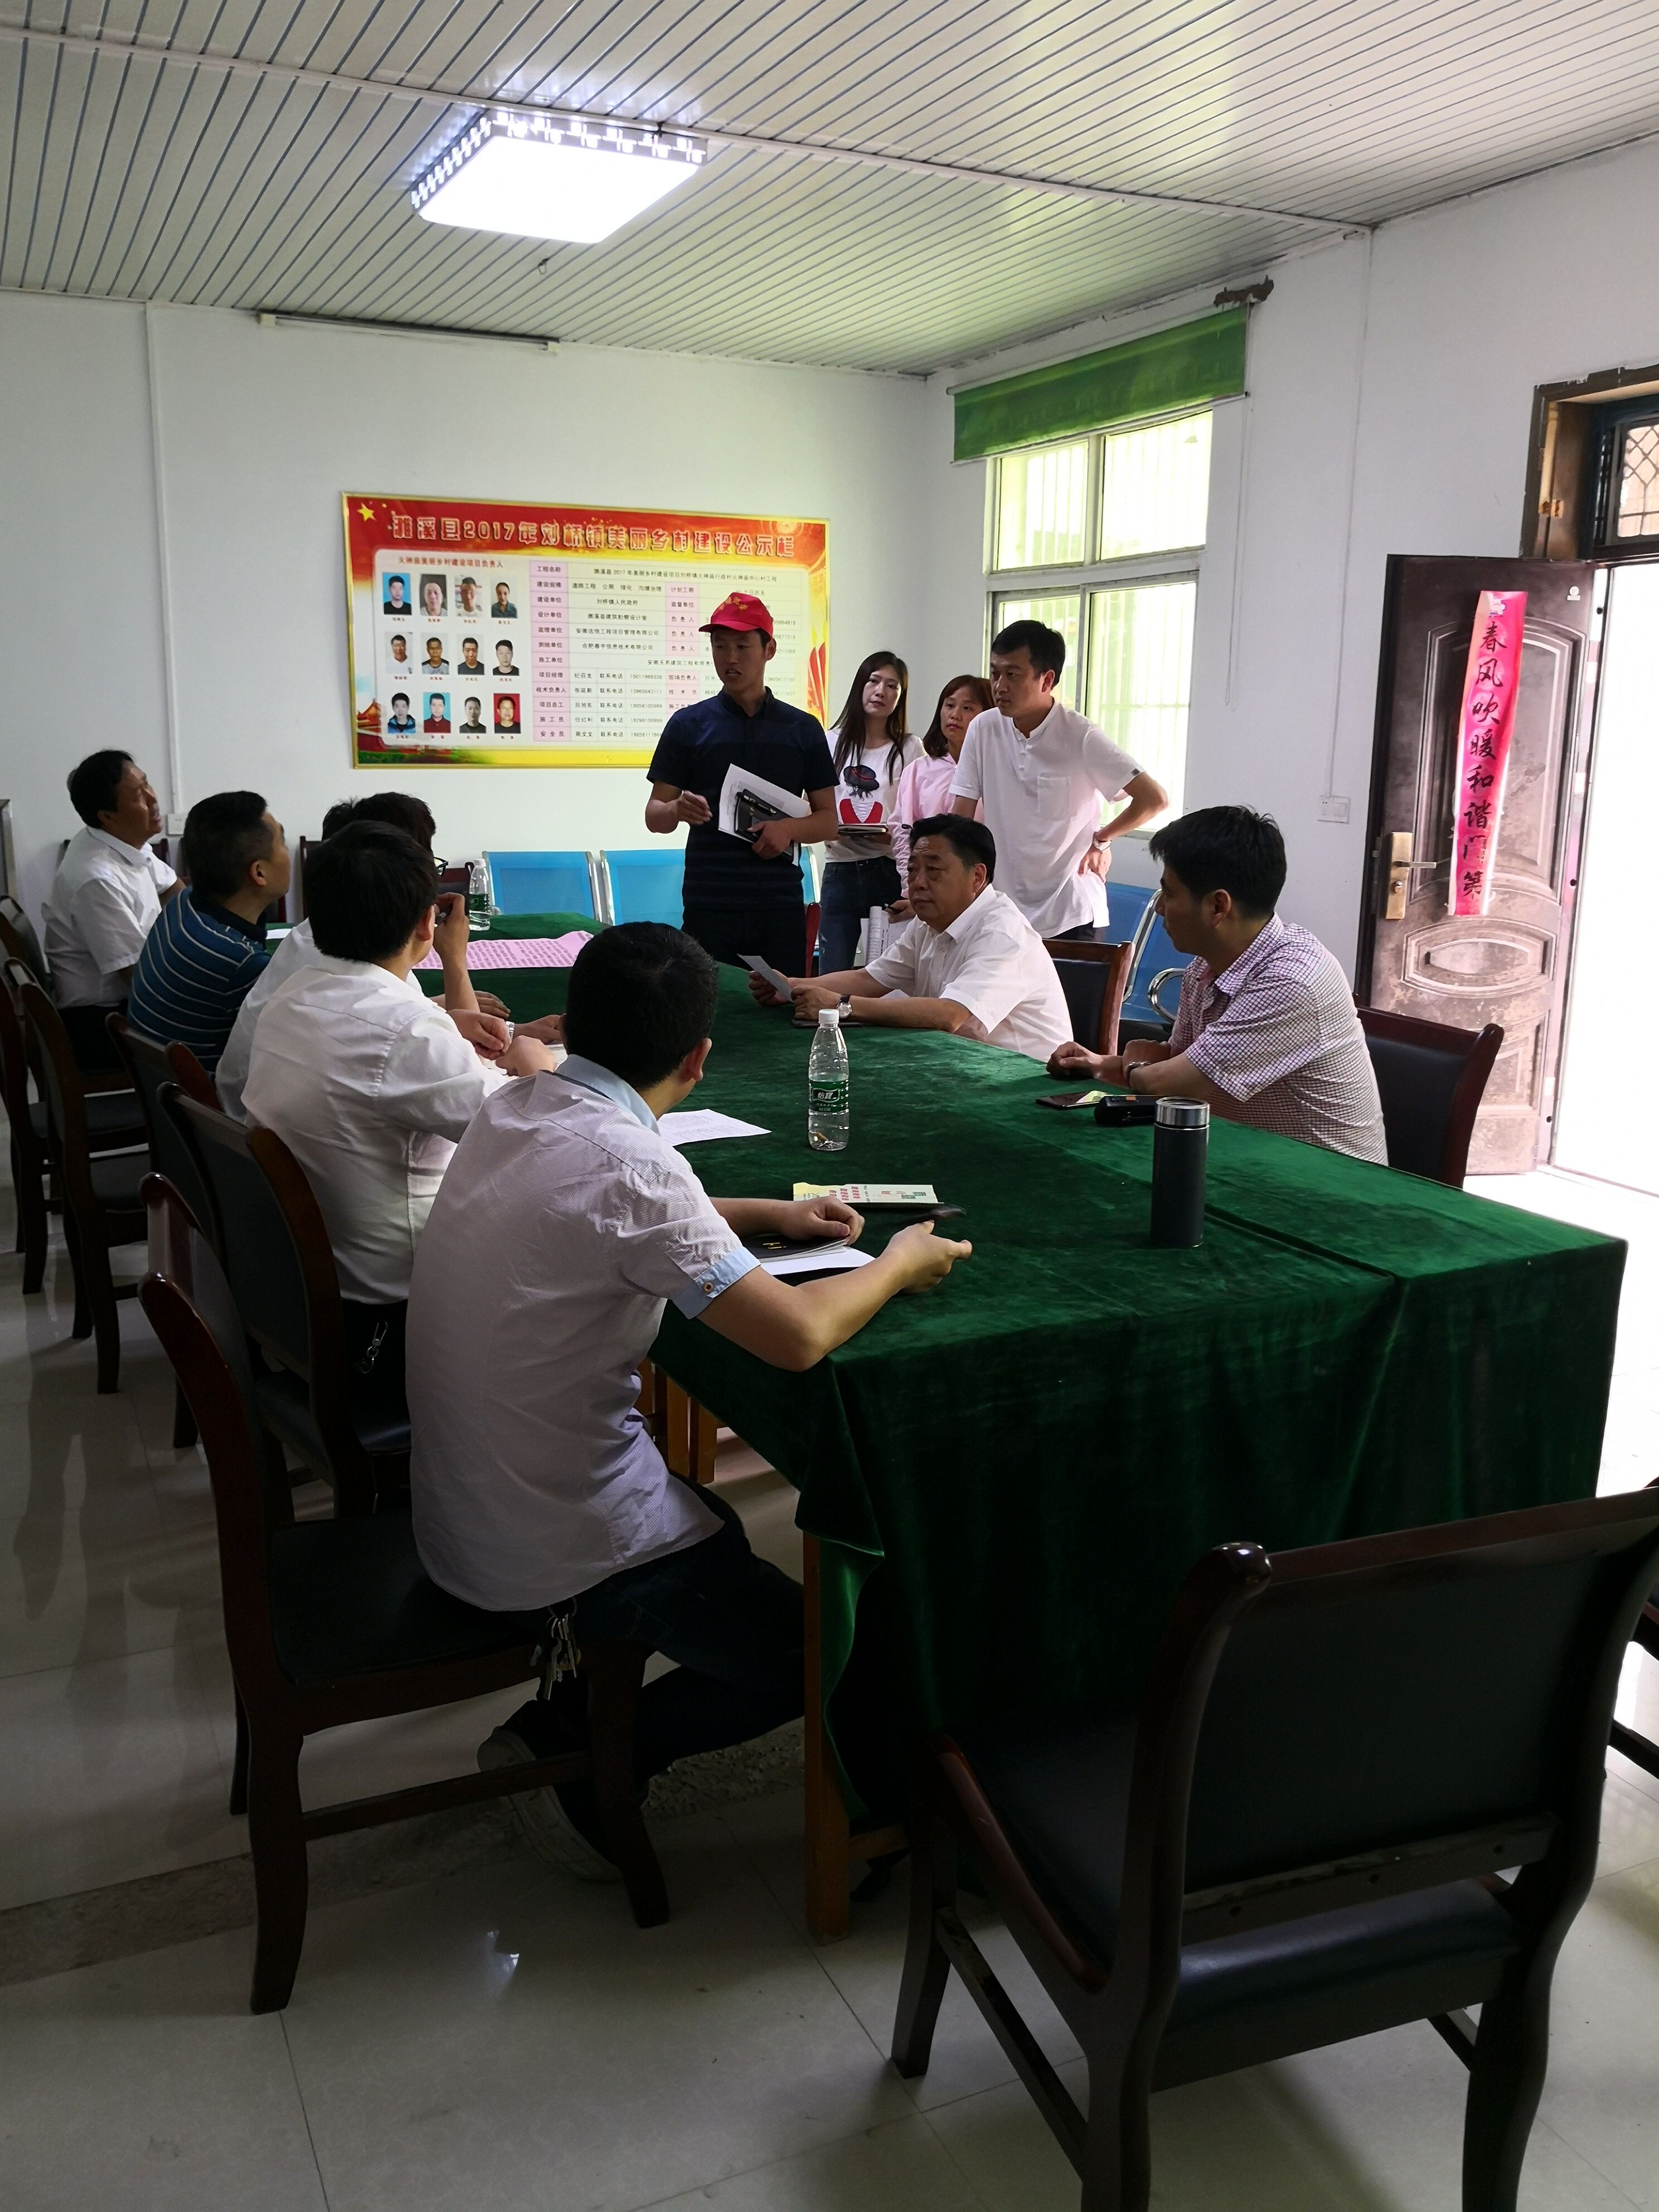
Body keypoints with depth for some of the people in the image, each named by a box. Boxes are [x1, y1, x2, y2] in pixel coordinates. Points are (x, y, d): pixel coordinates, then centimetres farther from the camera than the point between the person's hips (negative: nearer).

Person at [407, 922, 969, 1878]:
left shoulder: (513, 1110, -1)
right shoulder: (624, 1158, -27)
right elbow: (798, 1336, -27)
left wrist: (768, 1213, 15)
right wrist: (901, 1263, -8)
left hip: (462, 1506, 8)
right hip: (553, 1553, -8)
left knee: (719, 1534, 29)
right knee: (812, 1657, 9)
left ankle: (554, 1723, 21)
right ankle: (584, 1773, 10)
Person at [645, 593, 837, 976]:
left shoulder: (803, 729, 10)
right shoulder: (688, 725, 7)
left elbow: (828, 820, 11)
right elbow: (654, 816, 6)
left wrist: (789, 828, -10)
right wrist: (678, 810, -17)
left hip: (780, 905, 1)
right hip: (708, 904, -1)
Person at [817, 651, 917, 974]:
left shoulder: (909, 748, 5)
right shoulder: (834, 742, 10)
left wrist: (894, 835, -16)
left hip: (889, 871, -2)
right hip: (840, 871, 2)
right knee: (833, 973, 2)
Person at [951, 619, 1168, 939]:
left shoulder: (1081, 738, -11)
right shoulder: (983, 729, -1)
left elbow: (1154, 799, -10)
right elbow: (960, 818, 2)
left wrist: (1101, 841, 0)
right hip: (1003, 912, 3)